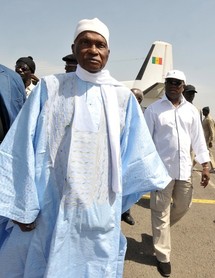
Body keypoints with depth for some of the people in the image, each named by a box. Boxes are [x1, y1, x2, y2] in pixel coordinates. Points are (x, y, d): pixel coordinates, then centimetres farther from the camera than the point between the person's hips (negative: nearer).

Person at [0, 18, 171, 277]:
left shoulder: (122, 96, 1)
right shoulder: (50, 88, -4)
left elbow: (135, 148, 9)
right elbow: (23, 147, -5)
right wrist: (22, 205, -7)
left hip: (101, 209, 1)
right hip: (52, 207, 0)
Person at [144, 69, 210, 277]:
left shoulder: (191, 110, 8)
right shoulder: (153, 109, -4)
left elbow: (198, 139, 9)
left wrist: (205, 166, 6)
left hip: (184, 169, 5)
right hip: (161, 169, -4)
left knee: (182, 207, 18)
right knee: (161, 213, 4)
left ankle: (160, 230, 47)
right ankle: (163, 256, 20)